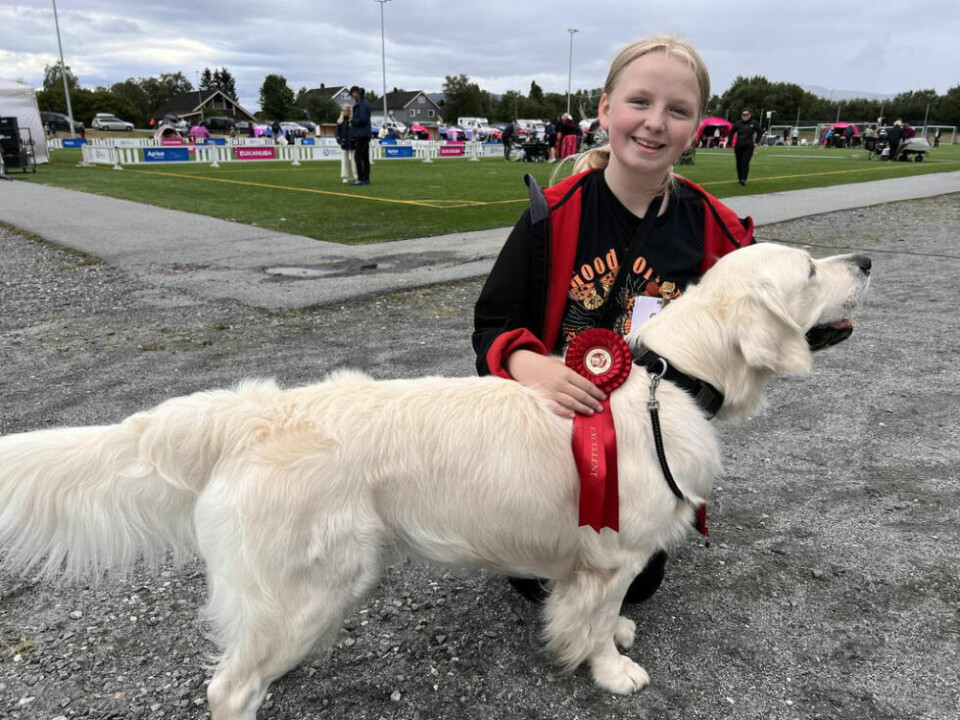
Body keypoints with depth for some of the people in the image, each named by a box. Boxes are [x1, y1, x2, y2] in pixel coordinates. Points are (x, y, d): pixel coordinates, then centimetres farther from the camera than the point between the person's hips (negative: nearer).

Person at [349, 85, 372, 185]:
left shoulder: (362, 105, -15)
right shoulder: (363, 103, 15)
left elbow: (362, 119, -21)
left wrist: (352, 120, -7)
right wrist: (353, 121, 9)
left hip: (361, 135, -10)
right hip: (365, 134, 10)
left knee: (358, 156, -8)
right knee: (365, 157, 10)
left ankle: (360, 179, -8)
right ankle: (366, 179, 13)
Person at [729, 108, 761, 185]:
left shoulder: (754, 123, 0)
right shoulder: (738, 123, 0)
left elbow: (759, 132, 14)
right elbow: (731, 133, 10)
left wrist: (756, 142, 7)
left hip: (748, 146, -2)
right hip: (738, 146, 2)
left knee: (745, 162, -13)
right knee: (739, 163, 9)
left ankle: (743, 179, -17)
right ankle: (740, 178, 24)